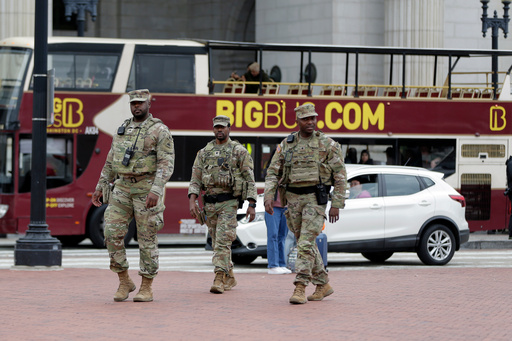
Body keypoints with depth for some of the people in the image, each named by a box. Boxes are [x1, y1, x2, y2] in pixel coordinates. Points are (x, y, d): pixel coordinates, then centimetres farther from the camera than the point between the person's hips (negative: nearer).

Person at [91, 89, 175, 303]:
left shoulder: (160, 131, -6)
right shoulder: (123, 130, 14)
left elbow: (166, 164, -15)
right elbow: (110, 162, 19)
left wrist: (156, 191, -26)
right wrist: (100, 187, 14)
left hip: (147, 189, -5)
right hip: (122, 188, 5)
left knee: (147, 238, -1)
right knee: (112, 233, -7)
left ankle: (146, 288, 6)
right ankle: (124, 281, 6)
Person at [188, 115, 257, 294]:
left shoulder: (239, 151, 0)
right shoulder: (204, 152, 12)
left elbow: (250, 180, -2)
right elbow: (195, 179, 9)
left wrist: (252, 205, -9)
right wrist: (192, 200, -4)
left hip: (229, 203, -5)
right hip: (209, 204, 5)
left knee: (223, 241, -16)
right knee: (218, 243, 11)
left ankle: (219, 280, -20)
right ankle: (230, 278, 24)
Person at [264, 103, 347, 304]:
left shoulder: (327, 144, -1)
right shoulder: (286, 145, 8)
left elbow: (340, 176, -1)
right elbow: (273, 173, 7)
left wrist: (336, 204, -7)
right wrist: (268, 196, -8)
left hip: (315, 198, -5)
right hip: (293, 198, 5)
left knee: (306, 243, -15)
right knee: (306, 244, 10)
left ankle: (300, 288, -17)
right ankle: (323, 285, 23)